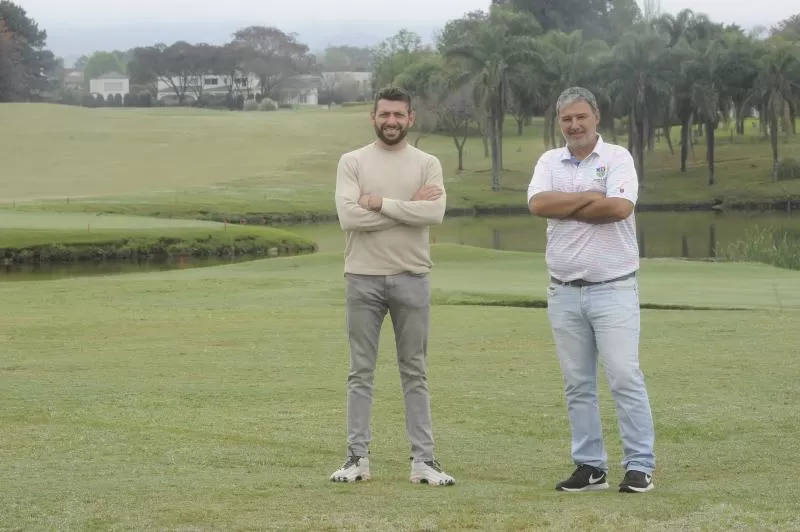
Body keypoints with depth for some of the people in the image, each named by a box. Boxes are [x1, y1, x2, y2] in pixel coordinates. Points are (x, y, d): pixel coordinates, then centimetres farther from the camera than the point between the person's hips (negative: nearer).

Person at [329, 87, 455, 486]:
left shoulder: (428, 164, 3)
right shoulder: (352, 162, 1)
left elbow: (435, 213, -14)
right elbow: (348, 216, -15)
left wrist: (380, 203, -14)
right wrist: (408, 206, -12)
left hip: (411, 278, 1)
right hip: (363, 278, -1)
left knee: (415, 373, 6)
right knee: (361, 372, 5)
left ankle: (423, 460, 9)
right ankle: (358, 458, 10)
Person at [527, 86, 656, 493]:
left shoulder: (617, 158, -2)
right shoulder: (550, 162, 9)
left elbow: (620, 207, -20)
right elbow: (537, 203, -9)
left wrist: (563, 207, -10)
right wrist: (589, 197, -13)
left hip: (613, 288, -4)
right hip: (564, 291, 4)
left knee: (625, 377, -7)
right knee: (577, 384, 8)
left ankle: (640, 466, -2)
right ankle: (590, 466, 15)